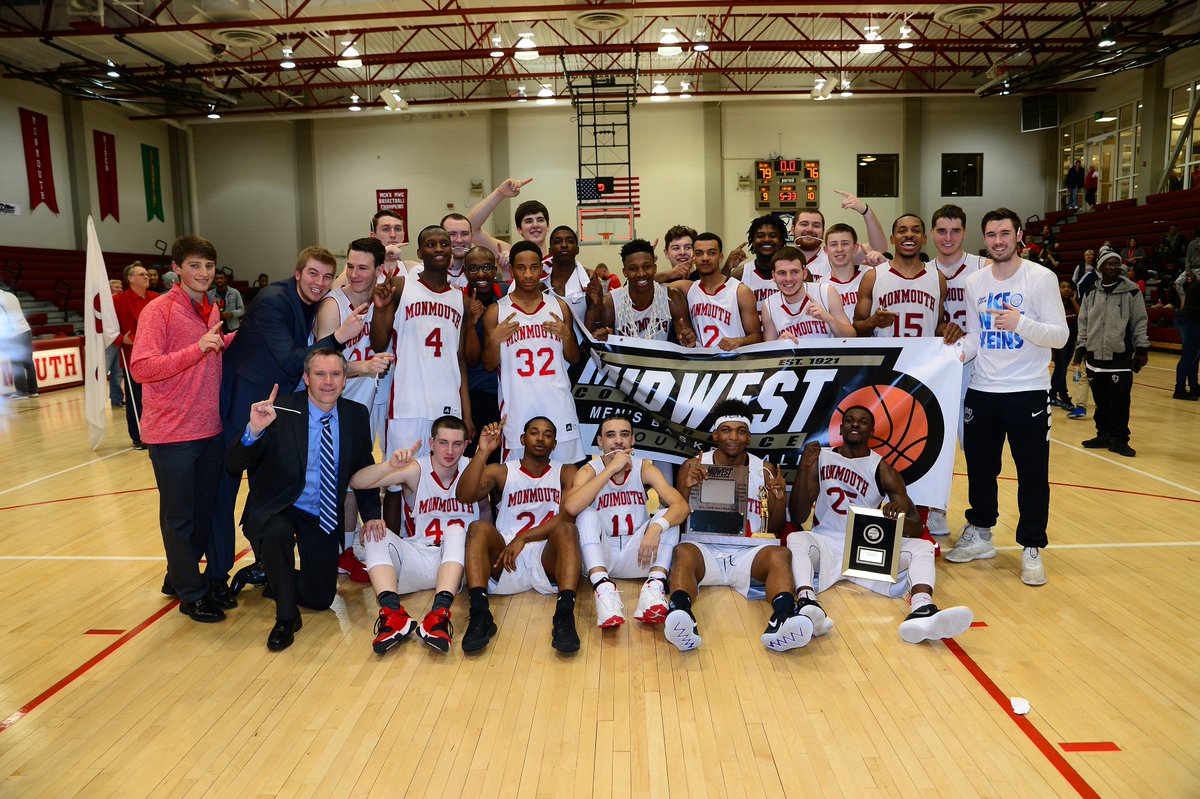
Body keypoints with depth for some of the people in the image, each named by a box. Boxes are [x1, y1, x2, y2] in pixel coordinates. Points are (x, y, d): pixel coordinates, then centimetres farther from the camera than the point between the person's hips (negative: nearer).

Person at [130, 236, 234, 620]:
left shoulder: (210, 310, 10)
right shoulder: (158, 310, -12)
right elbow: (141, 368, -20)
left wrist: (236, 338, 7)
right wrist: (198, 348, -28)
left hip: (209, 429, 7)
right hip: (172, 432, -7)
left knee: (206, 511, 15)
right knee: (179, 516, 5)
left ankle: (180, 578, 33)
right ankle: (190, 594, 19)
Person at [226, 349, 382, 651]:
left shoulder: (357, 415, -5)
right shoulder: (281, 411, -18)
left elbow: (363, 469, 8)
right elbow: (233, 464, -22)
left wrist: (371, 515, -3)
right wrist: (254, 429, -41)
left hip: (323, 517, 4)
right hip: (277, 510, -4)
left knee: (321, 597, 3)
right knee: (277, 533, -39)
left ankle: (271, 577, 35)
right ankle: (286, 618, -15)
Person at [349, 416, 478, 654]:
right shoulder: (416, 470, -6)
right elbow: (356, 482, -15)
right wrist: (391, 465, -32)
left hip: (456, 563, -1)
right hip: (417, 559, 1)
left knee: (457, 530, -29)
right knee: (375, 534, -20)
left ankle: (439, 614, -47)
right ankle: (393, 614, -39)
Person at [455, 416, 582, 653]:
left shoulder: (565, 473, 13)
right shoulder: (501, 471, 14)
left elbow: (566, 516, -5)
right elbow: (464, 495, -5)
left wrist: (522, 538, -15)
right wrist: (483, 451, -15)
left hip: (548, 562, -1)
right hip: (504, 564, 1)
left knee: (565, 529, -30)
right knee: (479, 528, -25)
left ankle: (564, 615, -45)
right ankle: (479, 614, -38)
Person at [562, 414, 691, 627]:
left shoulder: (644, 469, -2)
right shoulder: (589, 470, -6)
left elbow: (681, 505, -16)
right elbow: (571, 507, -29)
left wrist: (656, 528, -37)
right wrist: (611, 469, -27)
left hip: (637, 556, 2)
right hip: (598, 558, -1)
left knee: (668, 514, -18)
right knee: (587, 513, -25)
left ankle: (655, 585, -37)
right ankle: (602, 586, -42)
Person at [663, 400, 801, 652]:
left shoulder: (765, 470, 16)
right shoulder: (694, 466, 11)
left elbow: (776, 528, 18)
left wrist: (780, 499, -2)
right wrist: (687, 488, -10)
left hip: (749, 551, 2)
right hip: (704, 546, -1)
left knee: (781, 554, -31)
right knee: (683, 553, -35)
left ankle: (783, 618, -57)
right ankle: (680, 614, -62)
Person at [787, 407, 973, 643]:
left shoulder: (882, 469, 4)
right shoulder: (820, 458, 5)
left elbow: (916, 528, -2)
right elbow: (798, 518, -2)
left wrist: (902, 518, -28)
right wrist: (804, 467, -13)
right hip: (827, 542, -1)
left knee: (922, 546, -21)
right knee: (796, 539, -31)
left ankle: (921, 611, -51)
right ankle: (807, 603, -58)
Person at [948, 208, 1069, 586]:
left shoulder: (1041, 278, -6)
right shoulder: (974, 282, 7)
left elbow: (1060, 335, -10)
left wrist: (1021, 323, -27)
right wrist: (958, 353, -8)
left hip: (1029, 392, -4)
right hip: (982, 391, 4)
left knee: (1032, 473, 2)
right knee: (979, 467, 12)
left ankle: (1031, 549, 15)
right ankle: (979, 534, 29)